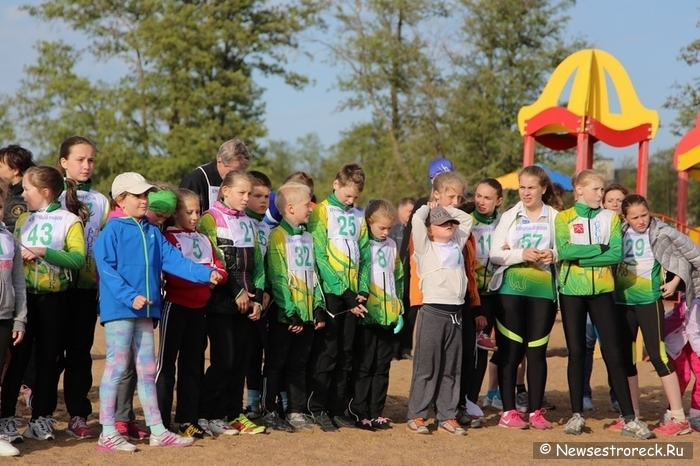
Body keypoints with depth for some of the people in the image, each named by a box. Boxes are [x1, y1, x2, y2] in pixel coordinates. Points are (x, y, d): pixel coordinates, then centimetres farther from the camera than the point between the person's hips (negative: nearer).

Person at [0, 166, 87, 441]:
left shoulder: (70, 220, -4)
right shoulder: (23, 220, 11)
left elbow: (78, 258, -15)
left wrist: (44, 252, -23)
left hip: (54, 299, -3)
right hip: (24, 296, 3)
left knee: (48, 360, 6)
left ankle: (40, 418, 14)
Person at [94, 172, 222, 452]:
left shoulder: (152, 233, 14)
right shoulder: (113, 231, -8)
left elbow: (174, 260, 6)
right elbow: (106, 268, -16)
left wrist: (205, 273, -7)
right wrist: (129, 297, -23)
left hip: (145, 310, 7)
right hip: (119, 310, -7)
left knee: (147, 370, 12)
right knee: (116, 367, -4)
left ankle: (157, 431, 18)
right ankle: (108, 434, 1)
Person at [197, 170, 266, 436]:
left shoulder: (248, 224, 16)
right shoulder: (210, 219, -5)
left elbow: (256, 263, 15)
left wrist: (257, 298, 4)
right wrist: (235, 292, -13)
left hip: (246, 303, 6)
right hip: (221, 303, -6)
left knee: (241, 360, 7)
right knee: (223, 360, -8)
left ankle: (234, 414, 15)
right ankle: (208, 415, 2)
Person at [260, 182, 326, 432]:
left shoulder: (307, 237, 14)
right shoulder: (278, 236, -9)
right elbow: (278, 278, -14)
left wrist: (319, 307, 8)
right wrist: (291, 312, -18)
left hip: (306, 312, 7)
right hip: (284, 313, -7)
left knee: (299, 364, 11)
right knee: (276, 363, 1)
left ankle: (296, 411, 17)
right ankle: (269, 412, 6)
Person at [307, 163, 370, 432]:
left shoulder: (358, 217, 14)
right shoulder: (322, 212, -3)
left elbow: (365, 256, 11)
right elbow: (319, 255, -10)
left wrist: (362, 291, -4)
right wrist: (343, 292, -14)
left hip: (352, 292, 5)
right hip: (330, 291, -5)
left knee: (346, 353, 7)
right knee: (326, 352, -4)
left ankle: (338, 409, 13)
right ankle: (318, 409, 2)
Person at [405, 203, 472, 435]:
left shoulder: (457, 245, 17)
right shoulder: (425, 248, 1)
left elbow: (466, 219, 27)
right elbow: (417, 219, -12)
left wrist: (446, 208, 20)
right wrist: (430, 207, 7)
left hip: (456, 313, 6)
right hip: (433, 311, -6)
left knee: (451, 369, 8)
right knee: (426, 367, -3)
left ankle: (447, 417, 13)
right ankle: (416, 416, 2)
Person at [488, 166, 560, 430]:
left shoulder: (555, 218, 5)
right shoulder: (509, 217, 7)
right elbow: (494, 254, -1)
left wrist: (554, 255, -17)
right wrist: (521, 254, -17)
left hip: (543, 291, 0)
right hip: (511, 290, 0)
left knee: (537, 351, 4)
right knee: (510, 351, 1)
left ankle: (536, 411, 12)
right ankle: (508, 411, 5)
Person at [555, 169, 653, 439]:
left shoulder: (610, 218, 5)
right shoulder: (564, 218, 1)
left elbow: (617, 254, -8)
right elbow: (563, 251, -15)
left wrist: (580, 256, -13)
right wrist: (600, 248, -12)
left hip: (602, 291, 1)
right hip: (572, 291, -1)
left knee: (614, 353, -1)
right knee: (576, 352, 5)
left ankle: (630, 419, 0)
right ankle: (577, 415, 13)